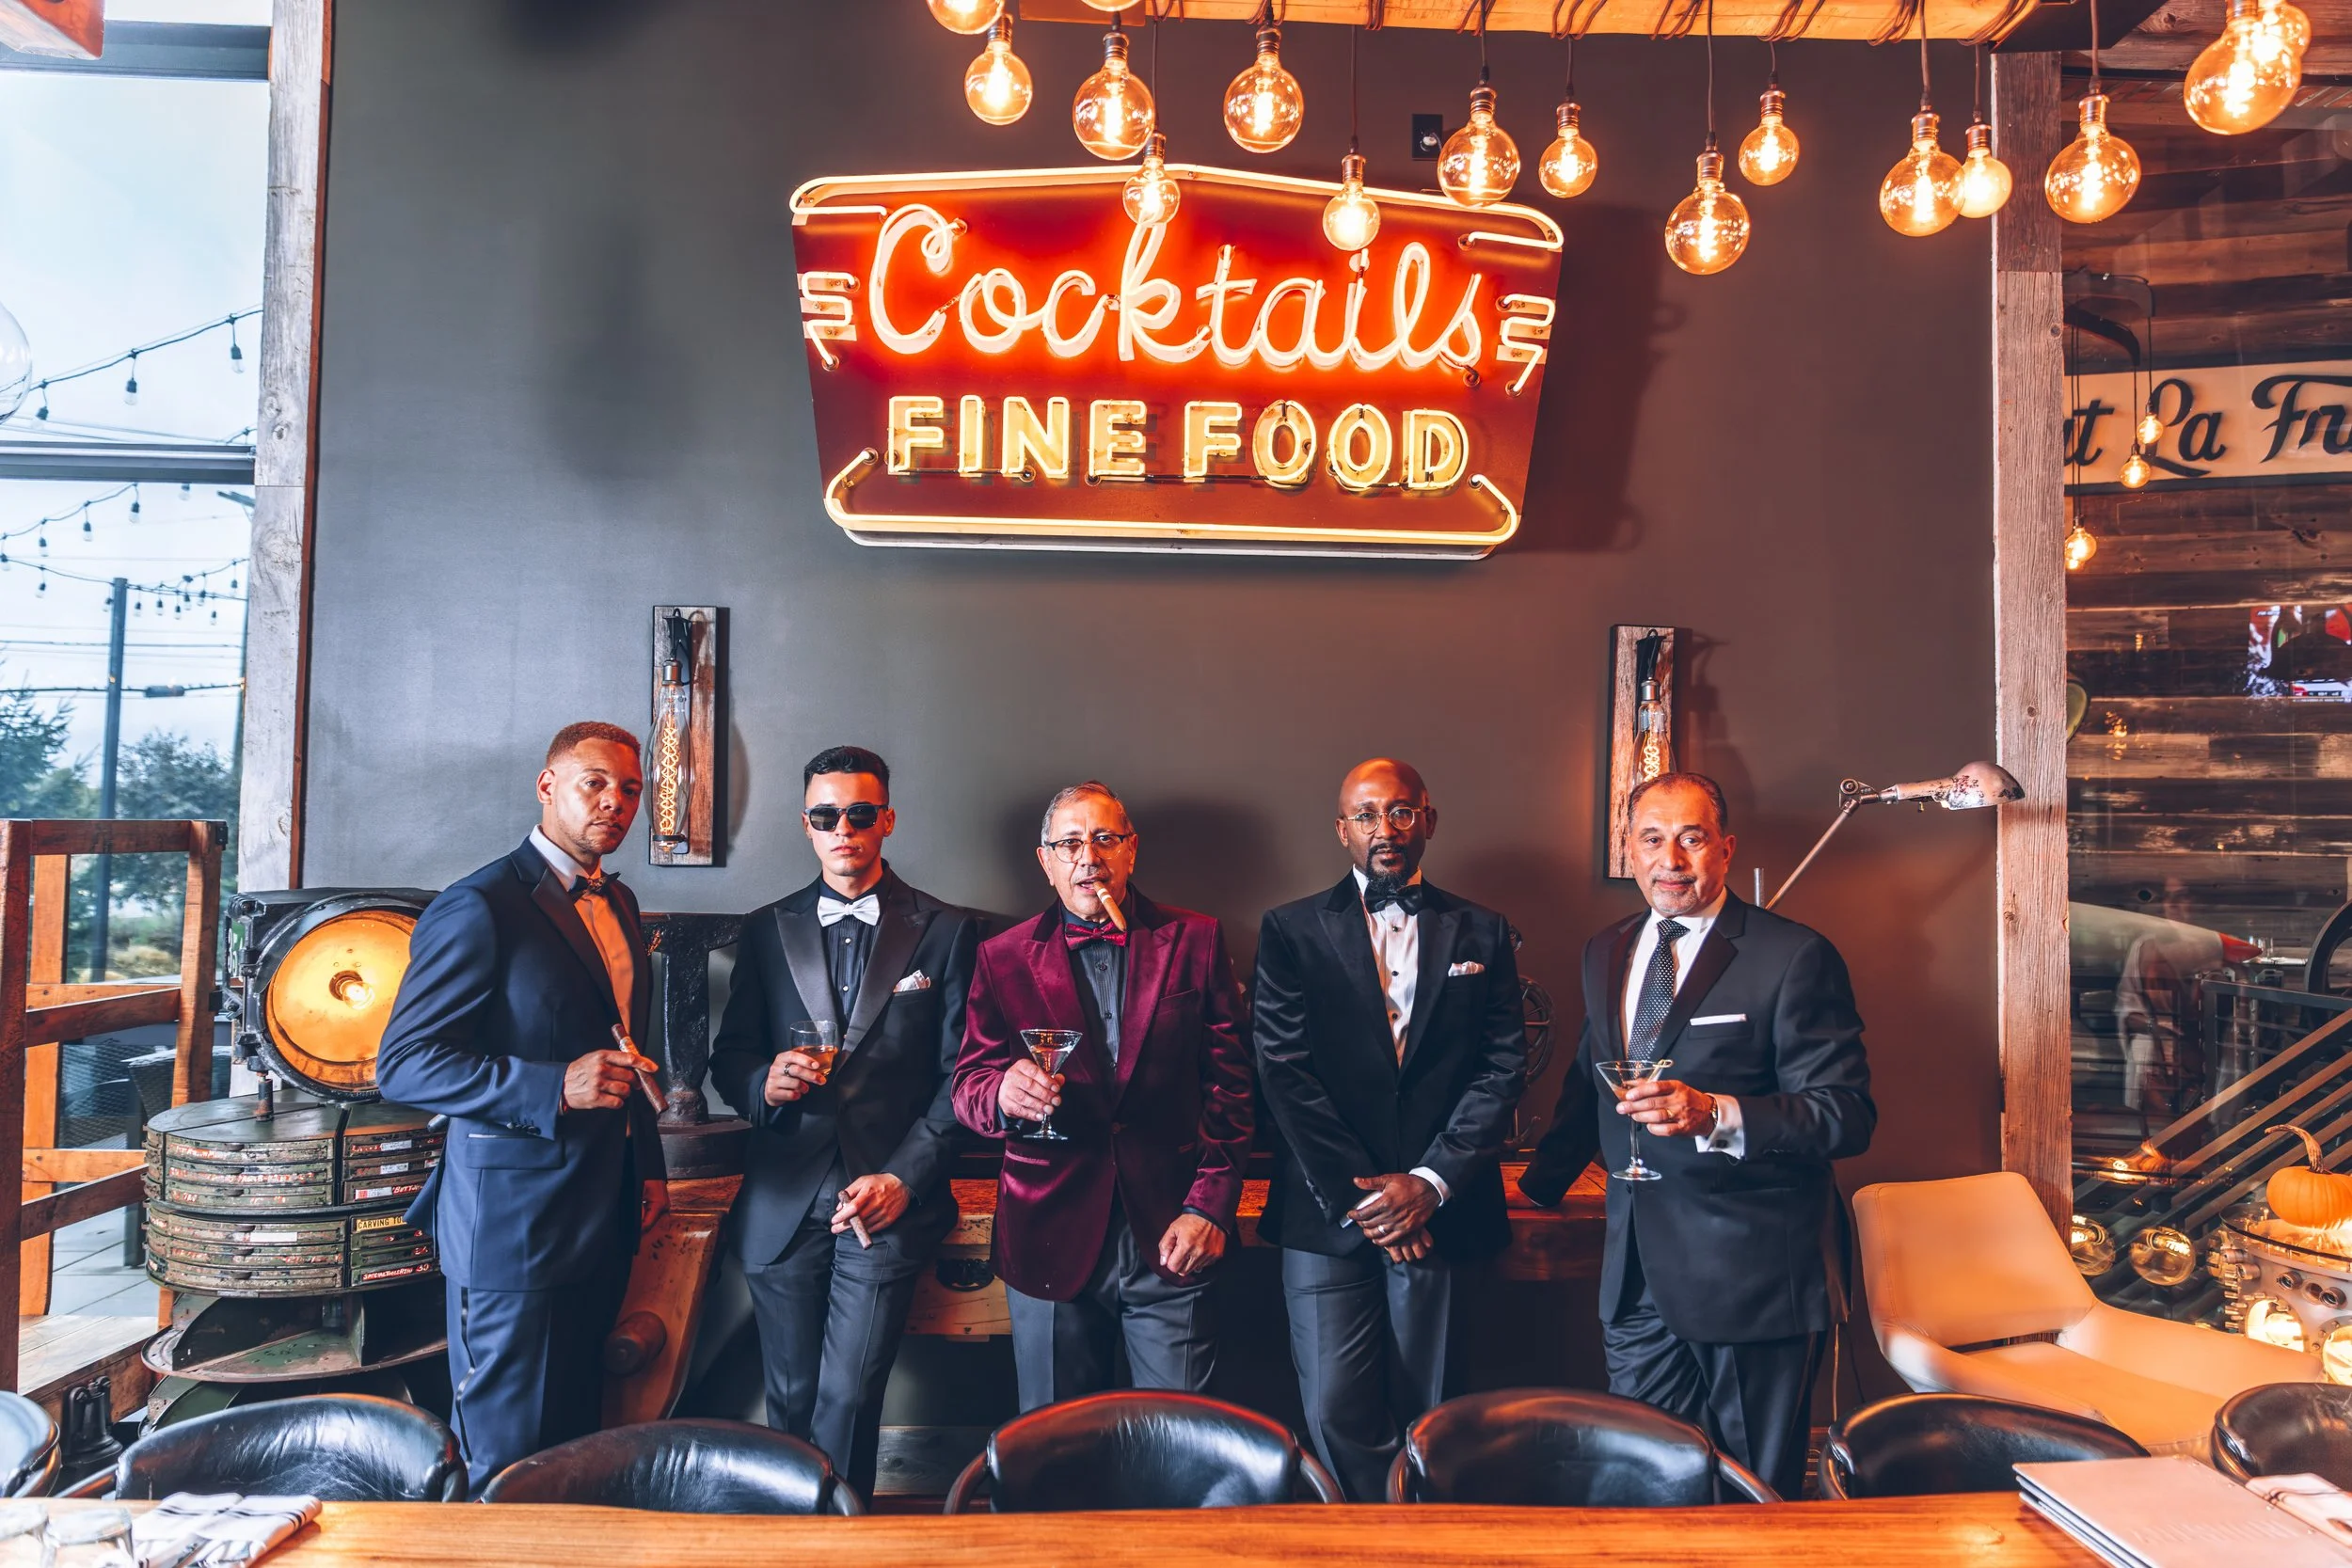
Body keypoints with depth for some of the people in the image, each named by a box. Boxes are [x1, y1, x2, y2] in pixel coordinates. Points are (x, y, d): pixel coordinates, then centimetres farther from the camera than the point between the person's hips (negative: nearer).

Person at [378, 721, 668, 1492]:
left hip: (604, 1218, 8)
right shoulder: (479, 908, -14)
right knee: (510, 1465, 5)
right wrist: (555, 1088, -27)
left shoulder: (618, 903, 12)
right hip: (515, 1222, -7)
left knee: (578, 1436, 18)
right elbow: (403, 1064, -17)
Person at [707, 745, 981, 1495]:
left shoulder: (945, 932, 1)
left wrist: (903, 1179, -10)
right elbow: (729, 1056, 12)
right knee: (790, 1398, 11)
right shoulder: (766, 929, 9)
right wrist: (764, 1083, -11)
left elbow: (959, 1075, -1)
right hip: (783, 1204, 3)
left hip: (890, 1202, -2)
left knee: (848, 1397, -6)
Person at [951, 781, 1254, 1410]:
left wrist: (1210, 1206, -6)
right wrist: (1003, 1094, -20)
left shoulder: (1195, 940, 4)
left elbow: (1229, 1084, 2)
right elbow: (967, 1087, 4)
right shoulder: (1003, 957, 6)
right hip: (1052, 1237, 1)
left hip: (1171, 1238, 0)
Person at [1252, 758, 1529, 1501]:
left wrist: (1430, 1183, -8)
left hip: (1441, 1212, 1)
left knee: (1427, 1420, 8)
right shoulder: (1291, 931, 4)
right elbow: (1285, 1070, -3)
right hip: (1327, 1213, -1)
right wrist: (1356, 1195, -9)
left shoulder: (1482, 933, 9)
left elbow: (1504, 1067, 2)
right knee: (1337, 1417, -1)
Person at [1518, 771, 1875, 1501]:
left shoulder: (1795, 957, -10)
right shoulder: (1606, 952, 10)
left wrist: (1716, 1113, -29)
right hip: (1638, 1272, 6)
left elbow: (1849, 1115, -16)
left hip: (1751, 1272, -5)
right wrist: (1540, 1185, 27)